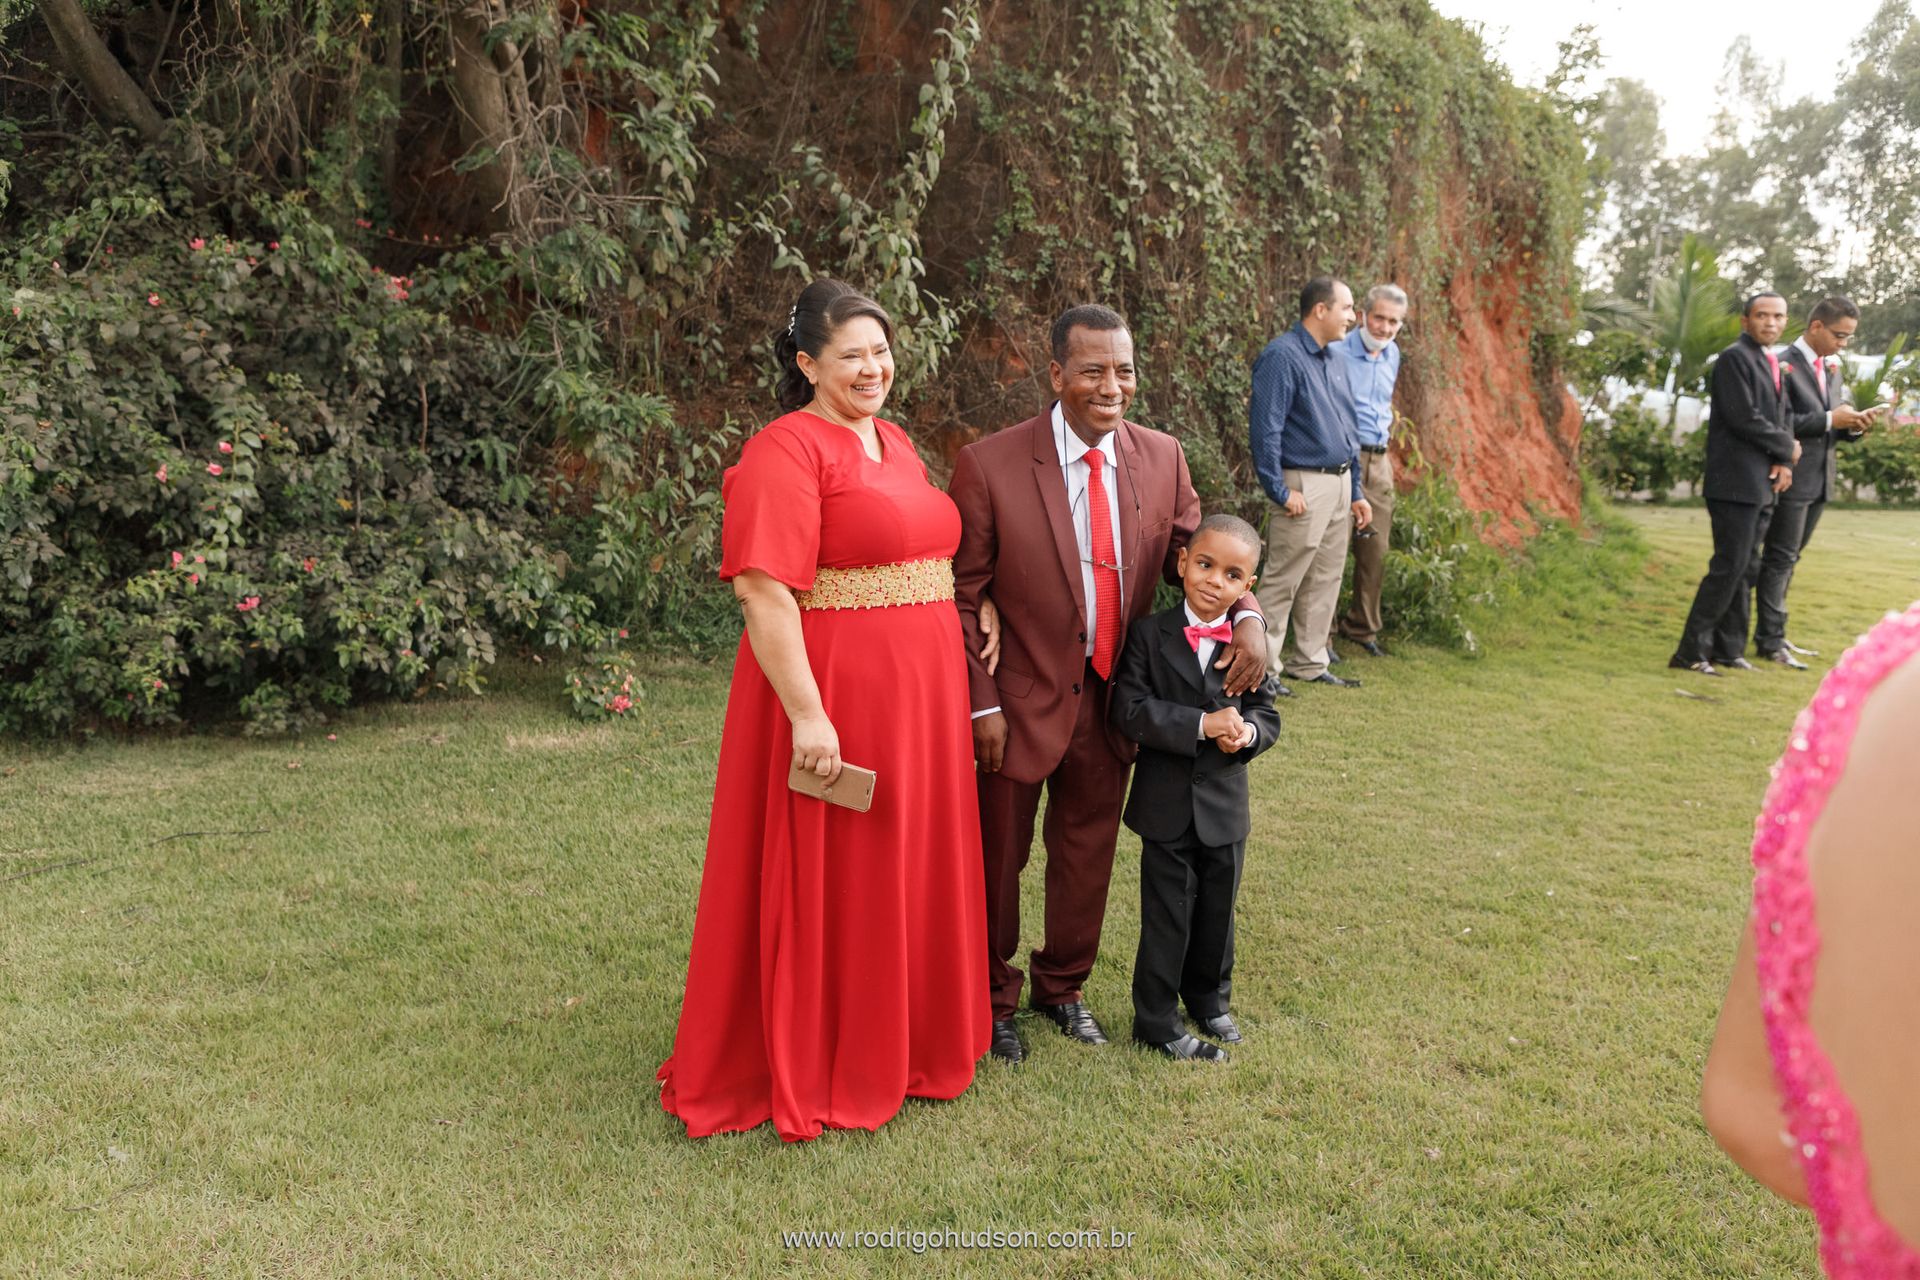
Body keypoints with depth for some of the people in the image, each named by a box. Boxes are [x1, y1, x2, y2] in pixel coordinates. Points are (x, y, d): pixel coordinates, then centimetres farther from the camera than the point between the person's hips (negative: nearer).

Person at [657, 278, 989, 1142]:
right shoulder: (787, 451, -13)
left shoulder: (895, 443, 13)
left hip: (915, 696, 8)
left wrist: (969, 614, 7)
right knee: (824, 884, 4)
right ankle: (806, 1072, 21)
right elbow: (762, 589, -20)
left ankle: (903, 1042, 35)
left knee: (906, 871, 18)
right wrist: (807, 714, -24)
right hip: (829, 695, -8)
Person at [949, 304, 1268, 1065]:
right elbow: (961, 597, -12)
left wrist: (1247, 614, -16)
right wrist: (982, 704, -14)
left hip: (1113, 700, 4)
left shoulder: (1162, 458, -5)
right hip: (1021, 698, -4)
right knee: (998, 860, 14)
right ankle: (993, 997, 38)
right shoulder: (990, 466, -18)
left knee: (1087, 854, 21)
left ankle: (1062, 986, 45)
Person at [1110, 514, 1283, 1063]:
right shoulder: (1149, 634, -10)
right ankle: (1156, 1021, 20)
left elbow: (1266, 712, 5)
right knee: (1168, 914, 5)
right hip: (1166, 803, -3)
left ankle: (1210, 999, 41)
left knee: (1217, 909, 18)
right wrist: (1203, 725, -25)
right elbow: (1130, 709, -18)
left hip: (1225, 803, 3)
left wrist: (1248, 731, -19)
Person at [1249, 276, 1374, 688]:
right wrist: (1280, 492, -18)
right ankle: (1262, 667, 3)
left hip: (1340, 483, 9)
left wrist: (1356, 492, 18)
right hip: (1305, 485, -9)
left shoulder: (1333, 358, 15)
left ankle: (1309, 663, 23)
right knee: (1282, 581, -5)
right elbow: (1264, 430, -17)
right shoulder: (1282, 357, -13)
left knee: (1325, 581, 13)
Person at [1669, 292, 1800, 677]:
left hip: (1761, 486, 9)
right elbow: (1744, 418, -17)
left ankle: (1729, 649, 17)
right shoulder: (1735, 358, -9)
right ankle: (1691, 652, -7)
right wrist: (1787, 448, -5)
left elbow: (1780, 418, 18)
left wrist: (1783, 462, -1)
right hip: (1736, 482, -9)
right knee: (1729, 567, -11)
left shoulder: (1773, 363, 19)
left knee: (1746, 570, 11)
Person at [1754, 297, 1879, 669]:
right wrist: (1830, 419, -21)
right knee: (1780, 559, -4)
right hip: (1791, 480, -8)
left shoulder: (1832, 369, 15)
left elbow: (1829, 428, 18)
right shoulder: (1785, 367, -11)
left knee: (1788, 559, 13)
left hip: (1819, 481, 8)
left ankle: (1771, 633, 20)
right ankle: (1770, 641, 0)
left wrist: (1853, 426, -2)